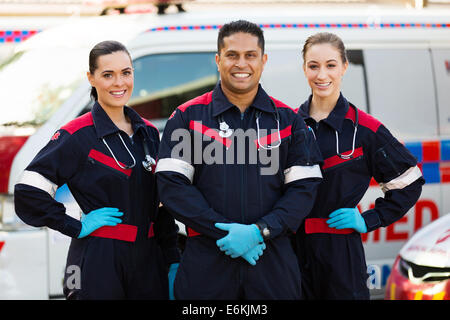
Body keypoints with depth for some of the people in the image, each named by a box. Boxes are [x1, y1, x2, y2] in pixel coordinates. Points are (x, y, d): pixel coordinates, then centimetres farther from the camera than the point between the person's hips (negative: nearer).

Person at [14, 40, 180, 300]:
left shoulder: (148, 132, 10)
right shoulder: (77, 135, -8)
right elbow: (29, 192, -14)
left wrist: (173, 261, 11)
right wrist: (77, 227, -13)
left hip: (148, 259, 6)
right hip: (98, 261, -5)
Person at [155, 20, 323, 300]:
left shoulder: (288, 120, 8)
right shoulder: (188, 117, 4)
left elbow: (304, 188, 2)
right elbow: (172, 185, -4)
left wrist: (259, 231, -13)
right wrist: (226, 232, -13)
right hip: (205, 263, -1)